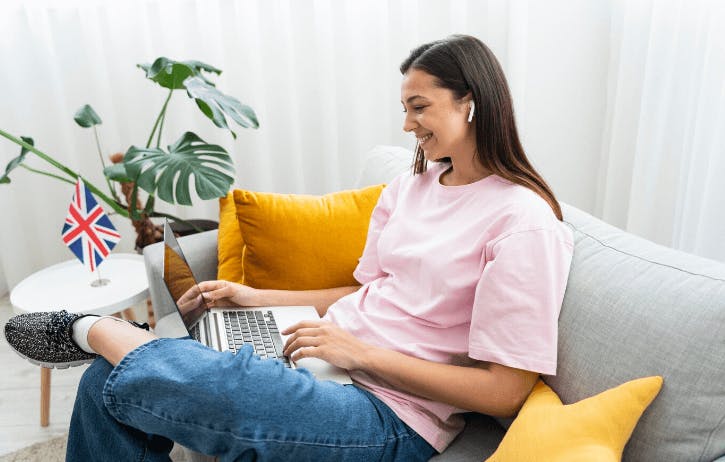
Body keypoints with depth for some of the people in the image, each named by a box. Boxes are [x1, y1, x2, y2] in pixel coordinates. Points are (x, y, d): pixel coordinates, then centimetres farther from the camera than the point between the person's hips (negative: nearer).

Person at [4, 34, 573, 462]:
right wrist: (256, 298, 9)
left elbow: (504, 391, -15)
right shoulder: (409, 187, 11)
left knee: (133, 377, -24)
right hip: (326, 357, 7)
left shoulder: (525, 223, -13)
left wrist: (361, 351, -18)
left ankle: (96, 330, 10)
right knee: (106, 384, -6)